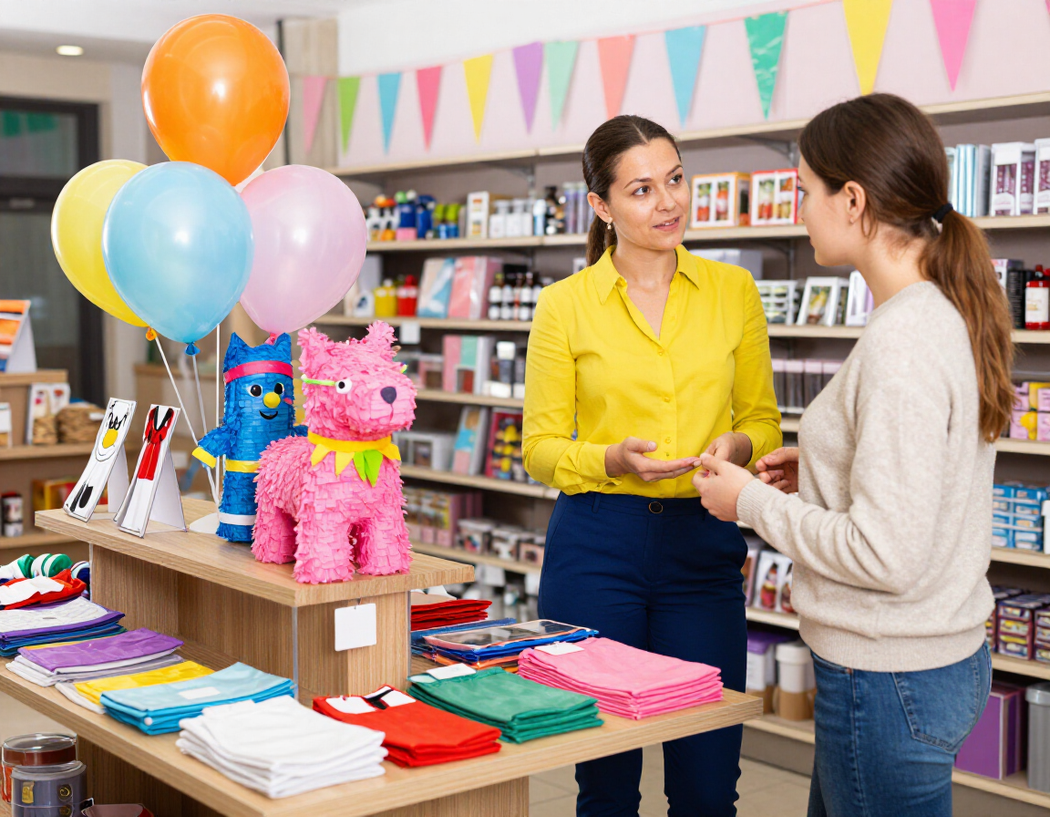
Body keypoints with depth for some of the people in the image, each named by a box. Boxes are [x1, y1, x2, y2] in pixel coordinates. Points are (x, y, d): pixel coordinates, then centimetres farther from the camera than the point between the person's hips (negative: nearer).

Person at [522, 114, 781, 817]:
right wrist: (615, 461, -17)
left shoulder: (733, 290, 5)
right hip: (598, 544, -1)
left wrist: (737, 446, -11)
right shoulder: (565, 304, -2)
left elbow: (763, 421, 11)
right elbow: (540, 447, 1)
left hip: (705, 546, 2)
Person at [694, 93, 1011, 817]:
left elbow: (886, 555, -25)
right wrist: (821, 472, 8)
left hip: (890, 681, -9)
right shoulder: (950, 316, 6)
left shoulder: (903, 343, -24)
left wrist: (753, 502, -13)